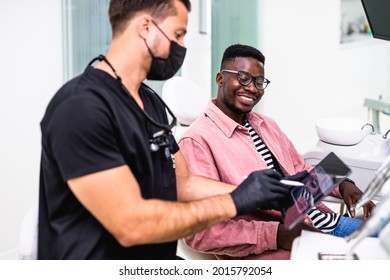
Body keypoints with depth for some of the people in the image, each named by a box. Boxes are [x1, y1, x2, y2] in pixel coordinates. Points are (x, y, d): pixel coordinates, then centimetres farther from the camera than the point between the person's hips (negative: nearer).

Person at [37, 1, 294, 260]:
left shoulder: (152, 103, 10)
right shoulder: (80, 107, -20)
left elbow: (183, 184, 13)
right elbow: (131, 224, -25)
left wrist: (268, 195, 3)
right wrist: (234, 203, -19)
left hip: (159, 262, 9)